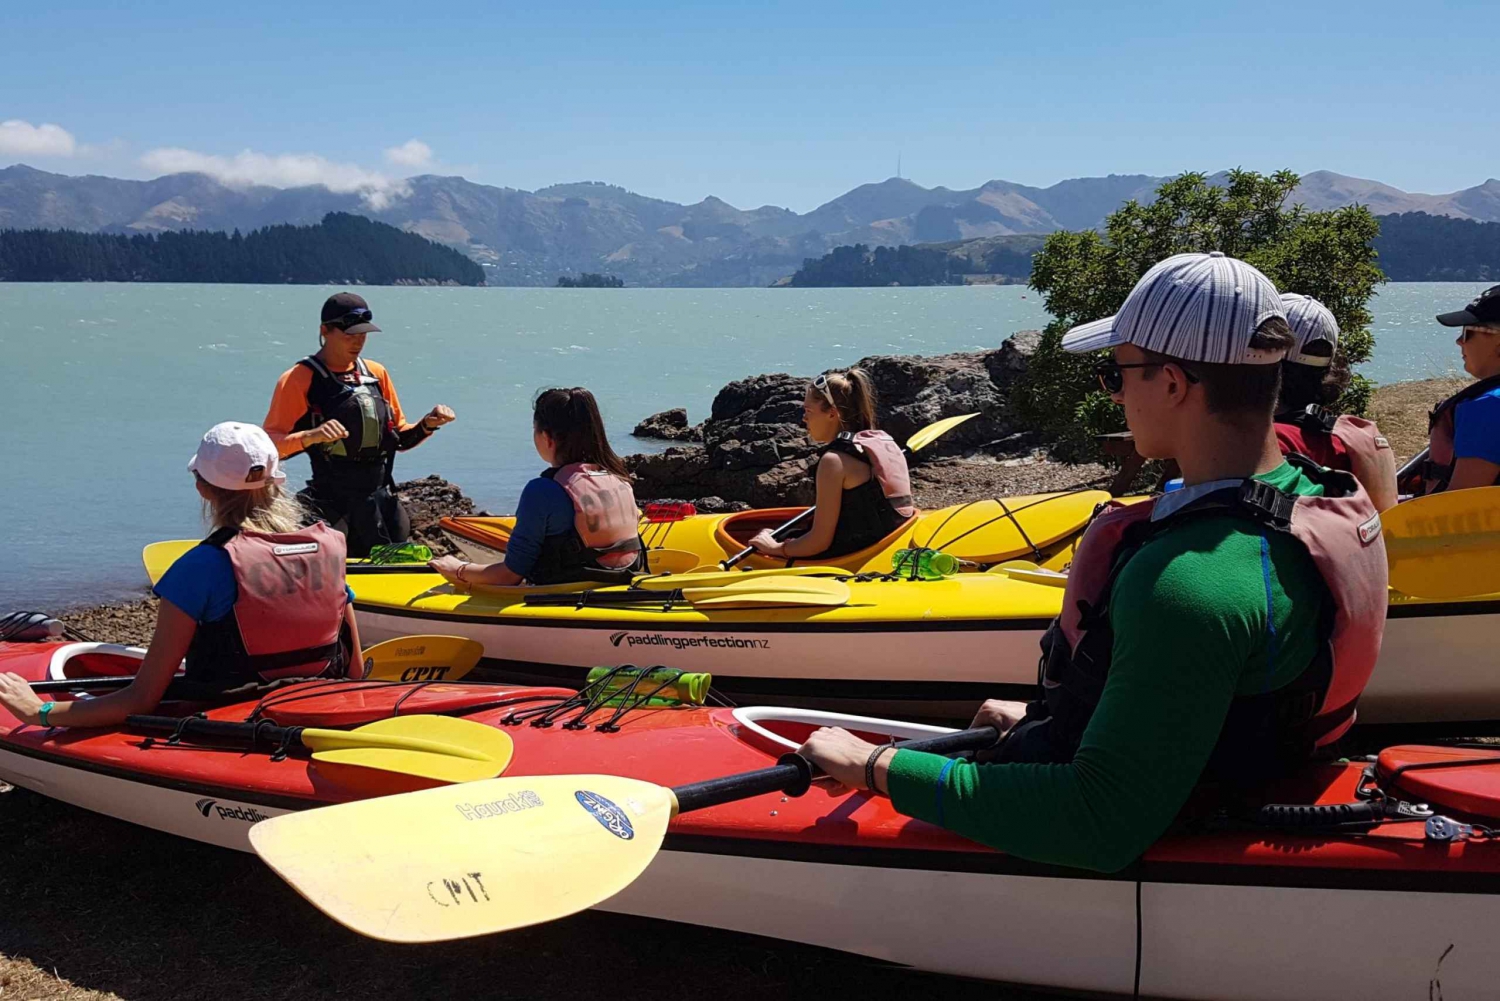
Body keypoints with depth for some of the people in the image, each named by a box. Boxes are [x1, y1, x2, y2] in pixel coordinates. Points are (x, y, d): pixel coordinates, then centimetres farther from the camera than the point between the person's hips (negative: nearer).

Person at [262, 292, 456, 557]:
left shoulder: (377, 374, 13)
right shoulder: (299, 379, -5)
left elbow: (399, 438, 18)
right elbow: (269, 444, -12)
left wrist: (427, 425, 0)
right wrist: (310, 436, -29)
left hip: (380, 501, 6)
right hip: (329, 503, -5)